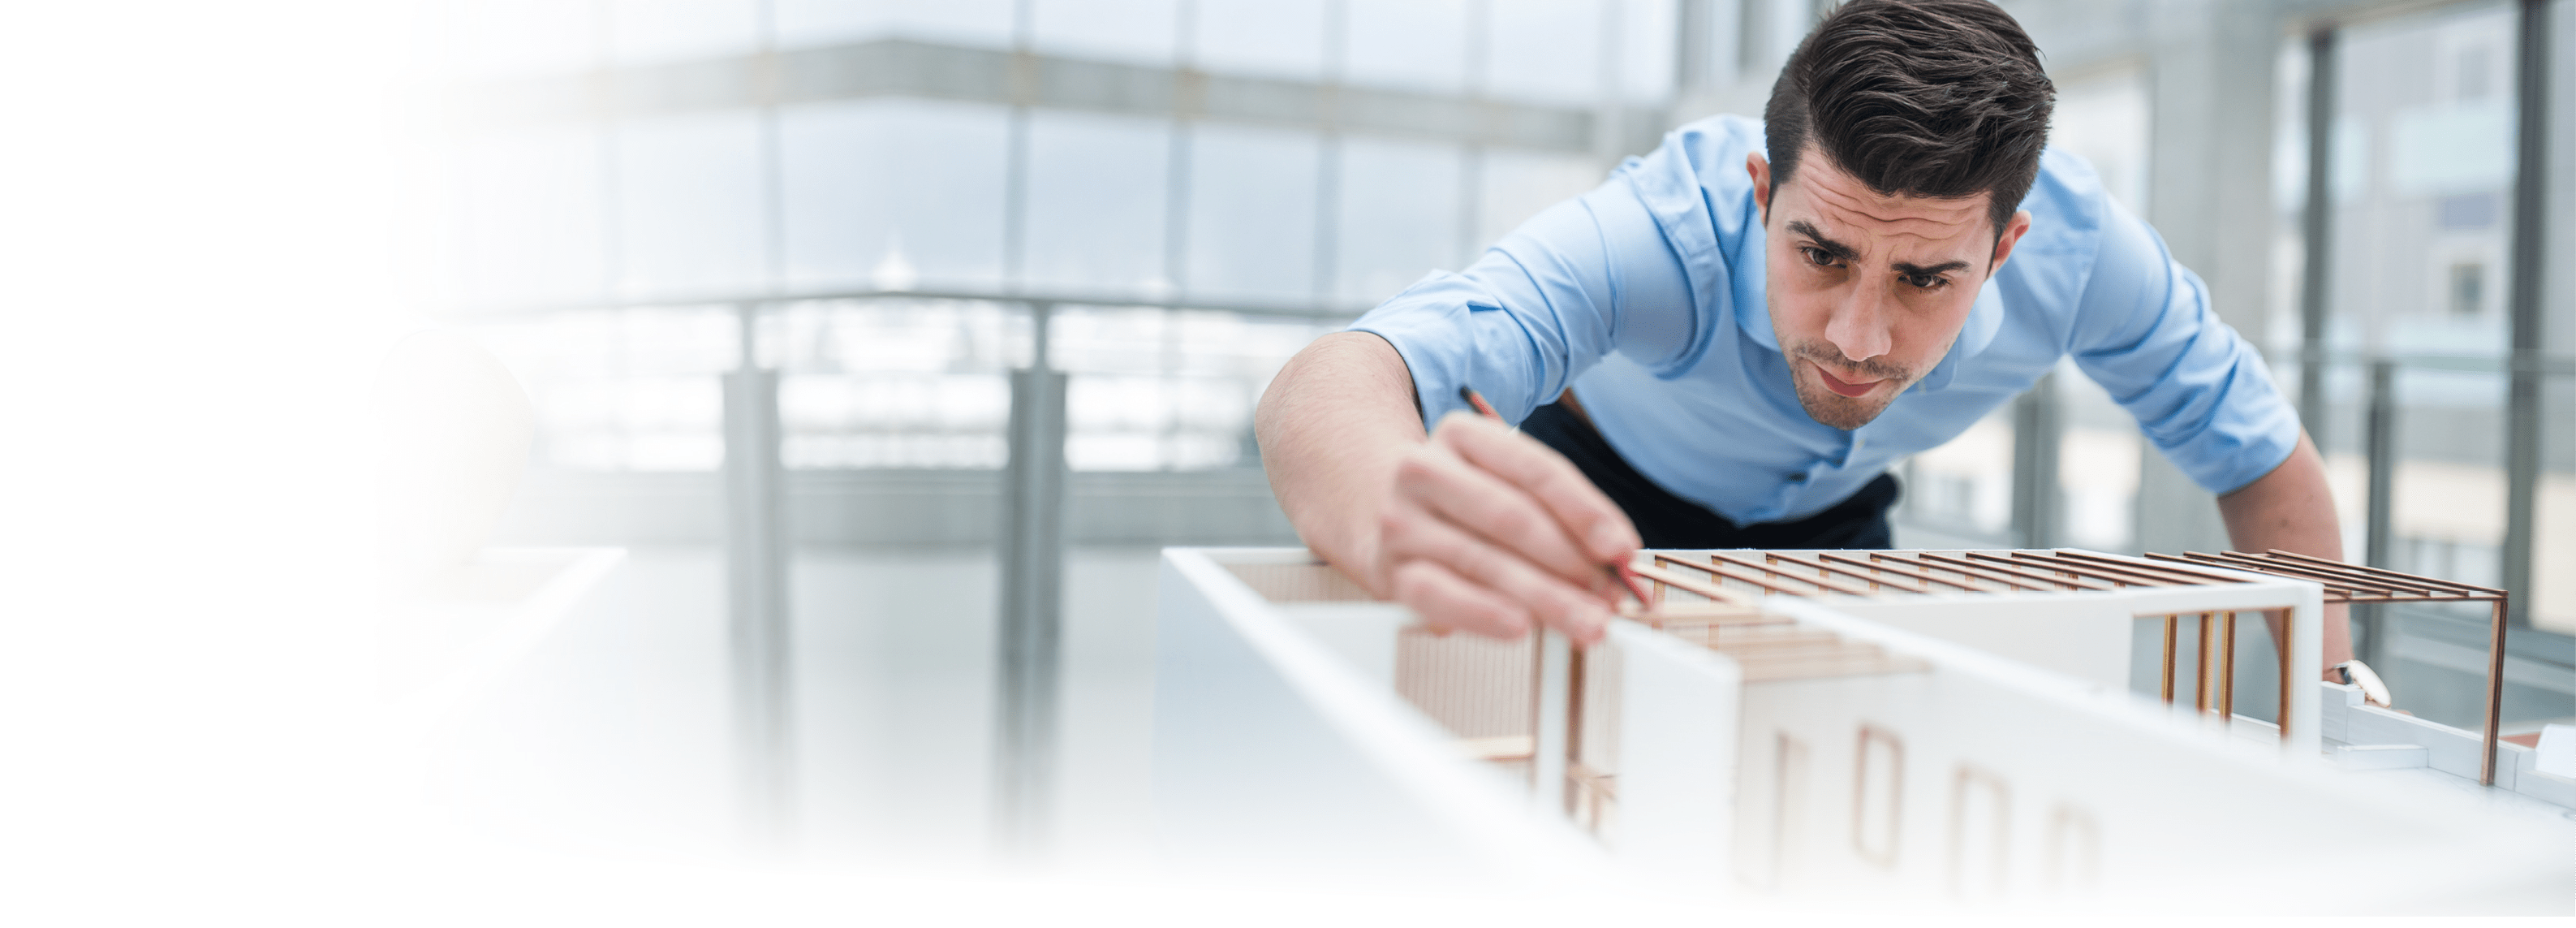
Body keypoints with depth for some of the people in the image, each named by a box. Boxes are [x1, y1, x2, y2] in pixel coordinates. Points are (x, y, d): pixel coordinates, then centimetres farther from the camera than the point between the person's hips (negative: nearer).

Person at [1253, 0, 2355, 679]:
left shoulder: (2075, 241, -31)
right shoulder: (1665, 228, -44)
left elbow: (2256, 448, -12)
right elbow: (1330, 384, -60)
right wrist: (1393, 511, -83)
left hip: (1835, 523, 3)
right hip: (1612, 501, -2)